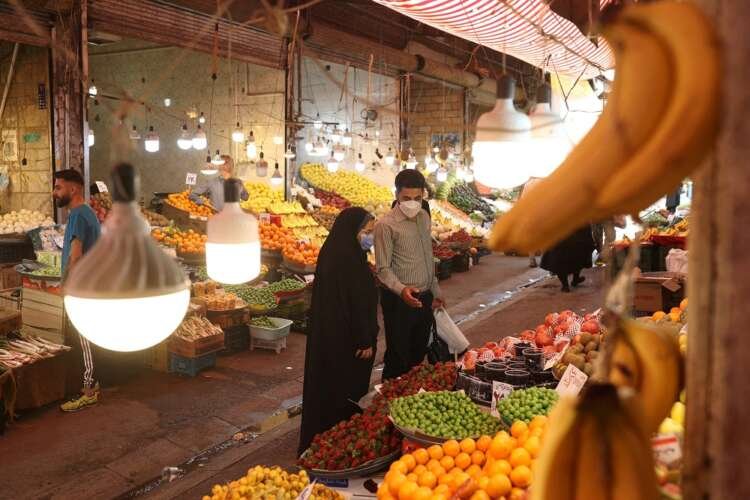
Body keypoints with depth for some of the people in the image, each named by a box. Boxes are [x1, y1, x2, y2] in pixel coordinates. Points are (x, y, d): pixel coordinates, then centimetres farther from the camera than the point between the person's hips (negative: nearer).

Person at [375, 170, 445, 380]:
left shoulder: (424, 217, 8)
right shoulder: (386, 225, -15)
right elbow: (383, 269, -17)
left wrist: (435, 291, 20)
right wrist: (401, 290, -34)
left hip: (424, 299, 7)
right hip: (399, 301, -7)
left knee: (418, 355, 17)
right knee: (398, 358, 1)